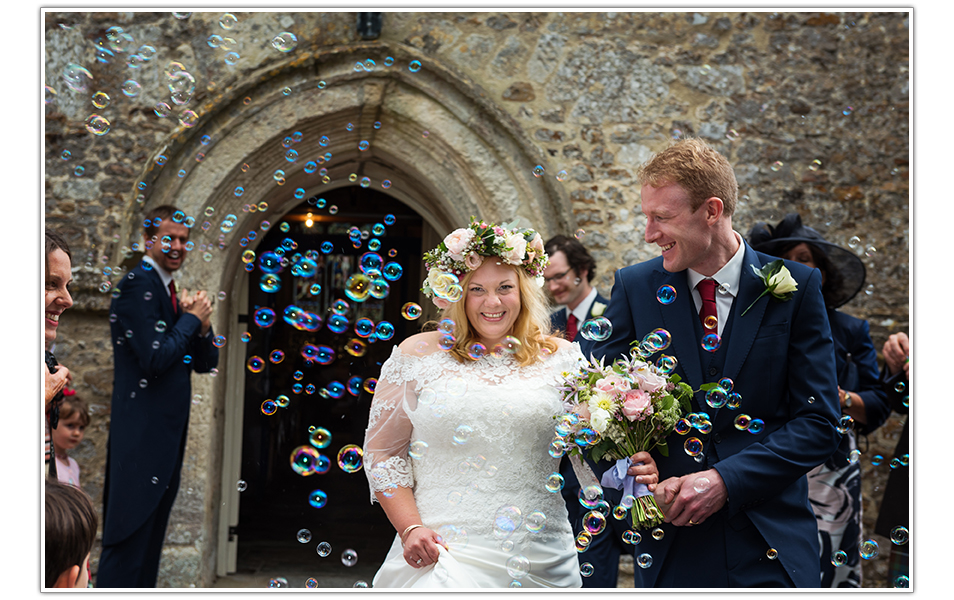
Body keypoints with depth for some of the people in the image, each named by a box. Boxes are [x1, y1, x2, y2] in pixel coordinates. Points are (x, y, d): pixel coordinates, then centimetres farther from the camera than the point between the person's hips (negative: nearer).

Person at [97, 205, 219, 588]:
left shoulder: (171, 293, 17)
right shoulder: (138, 284, -11)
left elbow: (206, 363, 18)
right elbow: (155, 359, -22)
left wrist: (202, 326, -1)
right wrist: (192, 318, -10)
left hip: (168, 436, 10)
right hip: (142, 437, -10)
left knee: (149, 542, 15)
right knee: (129, 542, -7)